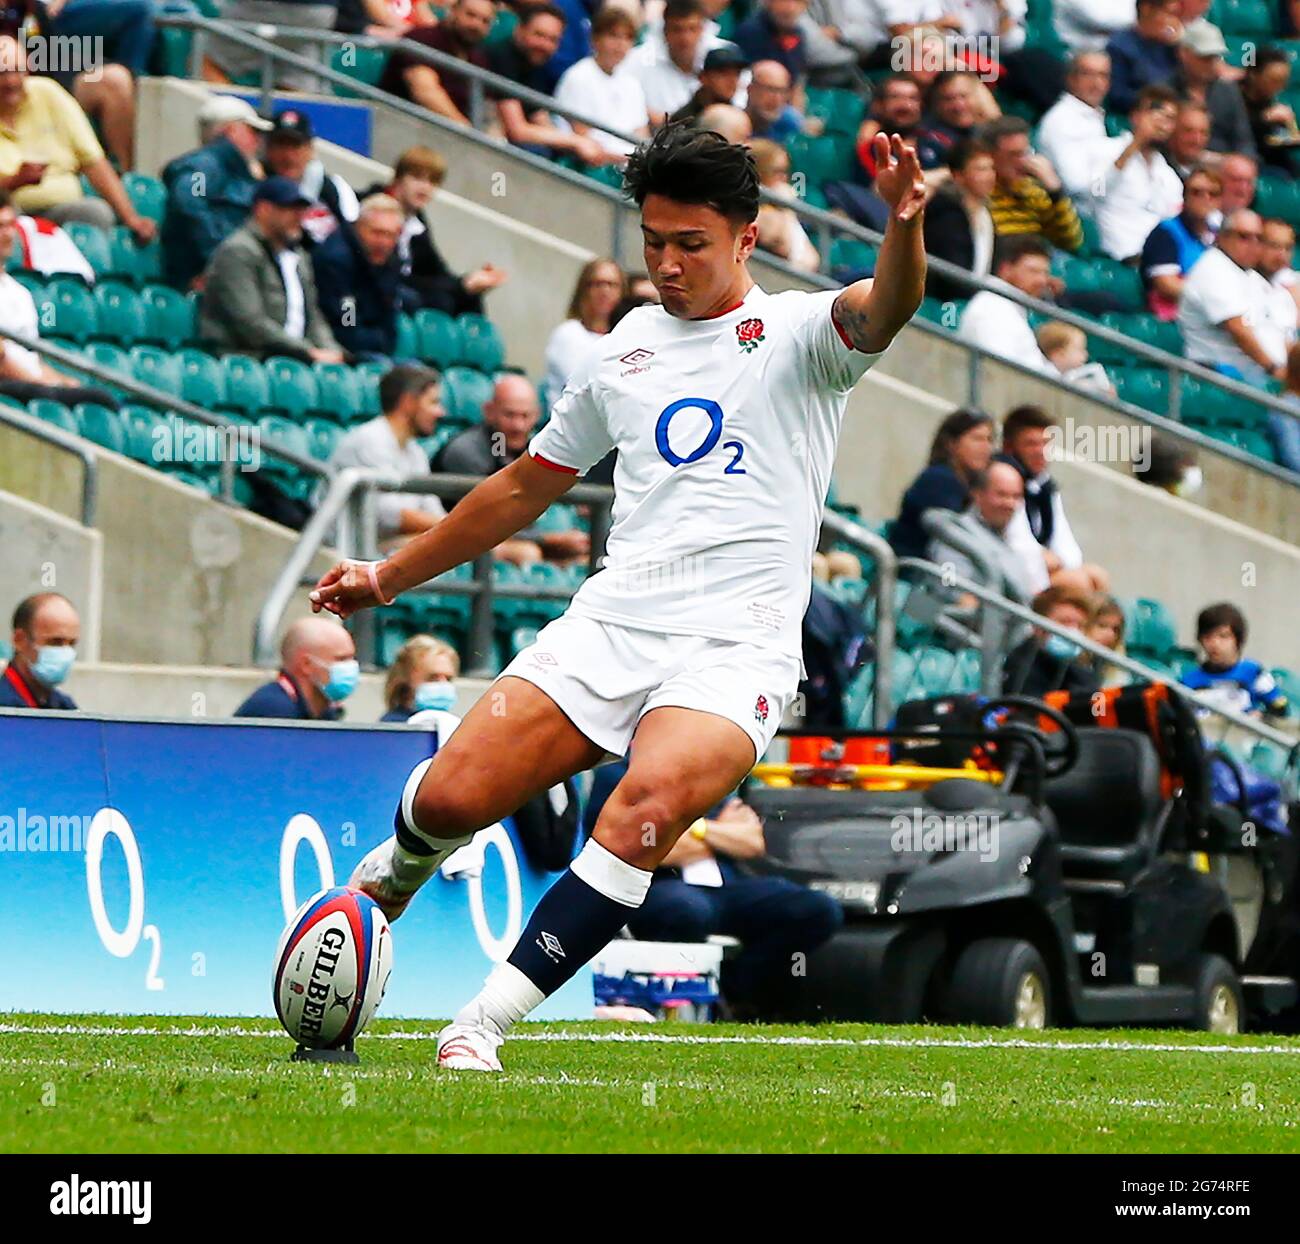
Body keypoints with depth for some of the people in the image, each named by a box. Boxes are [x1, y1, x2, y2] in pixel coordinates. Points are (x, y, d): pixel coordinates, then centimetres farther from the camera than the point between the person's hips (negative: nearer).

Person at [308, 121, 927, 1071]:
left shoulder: (796, 333, 3)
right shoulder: (626, 349, 18)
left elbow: (885, 310, -21)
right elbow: (526, 486, 29)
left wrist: (904, 224, -44)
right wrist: (388, 578, 32)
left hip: (735, 648, -4)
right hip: (610, 626, 4)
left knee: (648, 806, -32)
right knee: (453, 796, -12)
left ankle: (482, 1026, -26)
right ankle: (381, 887, 25)